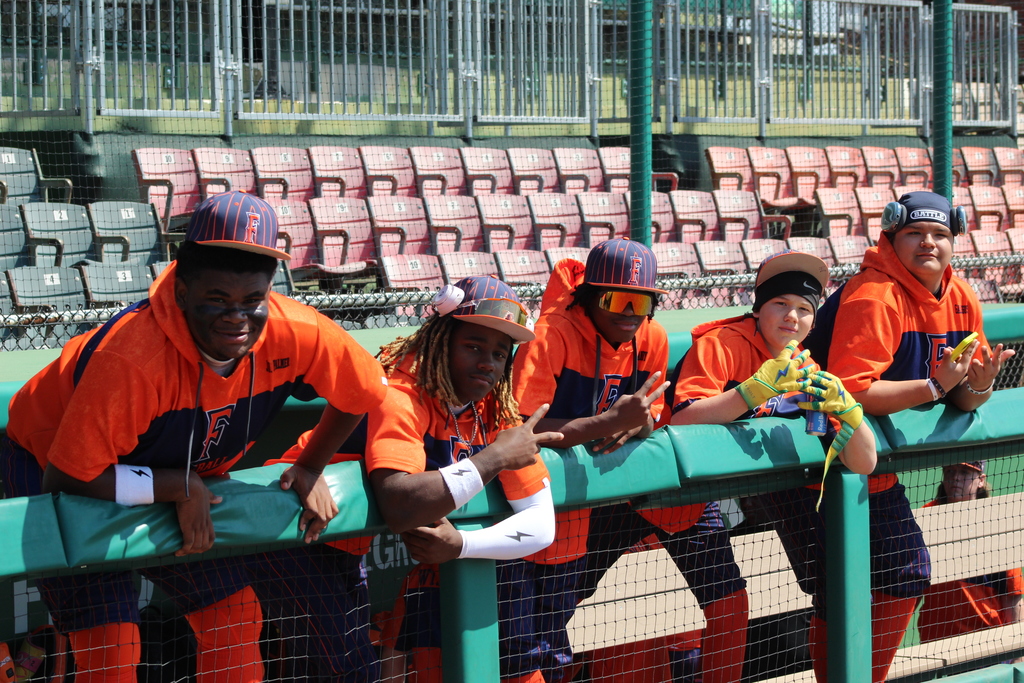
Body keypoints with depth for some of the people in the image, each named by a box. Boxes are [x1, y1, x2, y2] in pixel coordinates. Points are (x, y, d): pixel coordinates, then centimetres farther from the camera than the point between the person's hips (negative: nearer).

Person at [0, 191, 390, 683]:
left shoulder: (295, 335, -26)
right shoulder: (130, 360, -41)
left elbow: (365, 391, -4)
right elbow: (67, 480, -35)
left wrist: (311, 469, -6)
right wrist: (181, 488, -33)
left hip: (182, 488, 6)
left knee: (234, 617, 3)